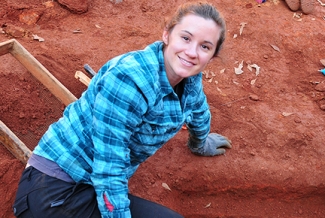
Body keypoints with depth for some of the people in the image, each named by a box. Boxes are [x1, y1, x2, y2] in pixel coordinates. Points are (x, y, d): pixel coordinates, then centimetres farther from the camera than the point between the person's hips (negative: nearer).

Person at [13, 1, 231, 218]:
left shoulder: (188, 77, -1)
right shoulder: (128, 79, -26)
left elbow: (198, 113, 25)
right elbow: (109, 174, -25)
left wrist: (200, 144, 42)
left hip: (103, 187, 8)